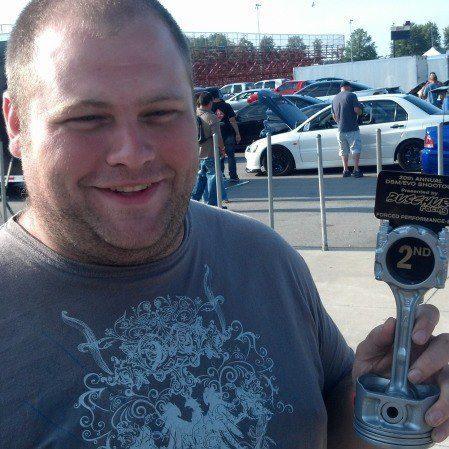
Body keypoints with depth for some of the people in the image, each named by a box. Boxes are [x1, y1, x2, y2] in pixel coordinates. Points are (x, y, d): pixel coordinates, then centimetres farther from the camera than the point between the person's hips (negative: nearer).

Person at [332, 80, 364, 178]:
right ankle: (356, 170, -5)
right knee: (356, 149, 0)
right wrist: (360, 110, 6)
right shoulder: (351, 95, -6)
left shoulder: (335, 98, 13)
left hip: (340, 129, 6)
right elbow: (357, 110, -16)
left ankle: (345, 170, 10)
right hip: (352, 129, -5)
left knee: (344, 150, 13)